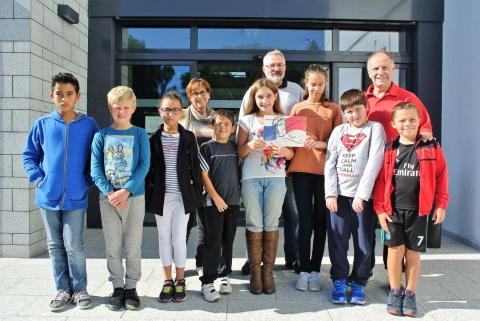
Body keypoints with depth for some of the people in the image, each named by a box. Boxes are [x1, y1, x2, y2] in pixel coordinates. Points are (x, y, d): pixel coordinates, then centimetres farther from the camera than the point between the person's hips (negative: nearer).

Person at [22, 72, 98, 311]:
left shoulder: (89, 125, -2)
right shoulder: (42, 125, 1)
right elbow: (29, 155, 10)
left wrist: (88, 180, -4)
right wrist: (38, 179, -3)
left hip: (76, 197, -2)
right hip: (48, 197, 2)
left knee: (74, 246, 0)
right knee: (55, 246, 12)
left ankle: (80, 289, 19)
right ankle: (63, 289, 26)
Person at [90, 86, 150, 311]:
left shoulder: (140, 134, 1)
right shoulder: (101, 135, 5)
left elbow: (144, 166, -7)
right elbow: (95, 169, 0)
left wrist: (125, 191, -17)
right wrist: (110, 192, -13)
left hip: (135, 196, -1)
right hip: (108, 197, 1)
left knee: (133, 246, 6)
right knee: (112, 246, 8)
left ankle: (131, 287, 19)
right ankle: (117, 287, 22)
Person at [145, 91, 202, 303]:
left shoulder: (188, 137, 1)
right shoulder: (154, 139, 2)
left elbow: (195, 167, 2)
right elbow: (148, 168, 4)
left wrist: (197, 193, -2)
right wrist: (148, 195, 0)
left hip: (183, 196, -1)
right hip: (161, 196, 1)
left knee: (179, 238, 2)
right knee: (164, 238, 10)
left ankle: (180, 280, 19)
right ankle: (167, 280, 22)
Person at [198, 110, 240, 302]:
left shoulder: (235, 148, 9)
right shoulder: (207, 147, -2)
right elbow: (204, 175, -6)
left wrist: (239, 194, 5)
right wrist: (216, 198, -10)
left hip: (233, 201, 4)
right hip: (213, 202, -4)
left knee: (228, 241, 11)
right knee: (213, 242, -3)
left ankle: (224, 276, 25)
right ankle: (207, 282, 6)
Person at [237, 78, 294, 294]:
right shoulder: (247, 120, 7)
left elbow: (291, 154, 8)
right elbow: (239, 152, 3)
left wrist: (283, 150, -14)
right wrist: (250, 146, -17)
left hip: (276, 178, 1)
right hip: (251, 178, 0)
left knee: (271, 224, 2)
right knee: (254, 224, 1)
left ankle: (268, 271, 13)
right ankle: (255, 272, 11)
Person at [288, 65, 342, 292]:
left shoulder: (333, 109, 7)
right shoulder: (297, 108, 10)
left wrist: (322, 144, -14)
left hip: (325, 170, 0)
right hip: (301, 170, 0)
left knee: (321, 222, 5)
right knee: (305, 221, 0)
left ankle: (315, 270, 16)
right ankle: (304, 270, 11)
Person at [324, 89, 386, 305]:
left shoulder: (375, 128, 3)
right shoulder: (338, 131, 12)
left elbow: (374, 163, -8)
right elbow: (330, 163, 7)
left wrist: (362, 194, -14)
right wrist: (330, 193, -2)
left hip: (363, 196, -2)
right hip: (338, 194, 2)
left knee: (364, 243, 4)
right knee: (337, 242, 4)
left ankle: (359, 283, 20)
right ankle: (339, 282, 18)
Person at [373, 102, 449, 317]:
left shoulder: (431, 148, 0)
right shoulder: (389, 150, 1)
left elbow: (441, 176, 4)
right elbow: (381, 180, 0)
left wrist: (441, 205, 1)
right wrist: (380, 208, -3)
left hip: (418, 211, 0)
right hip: (393, 210, 0)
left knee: (413, 253, 7)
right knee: (395, 250, 2)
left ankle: (410, 295, 22)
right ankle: (394, 293, 18)